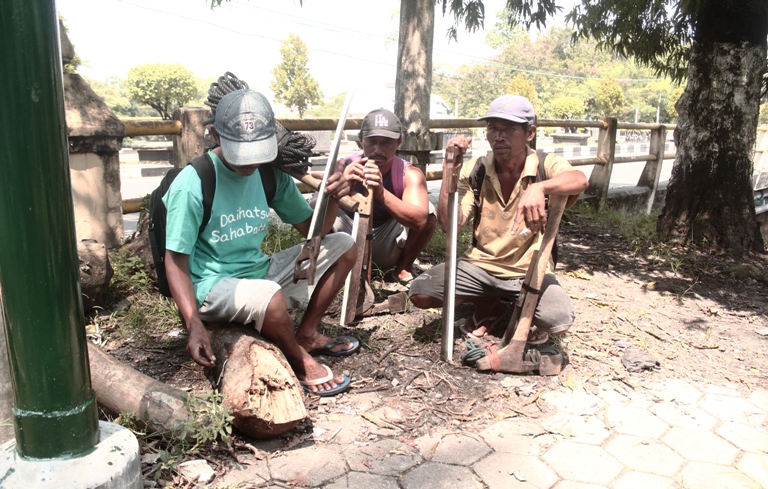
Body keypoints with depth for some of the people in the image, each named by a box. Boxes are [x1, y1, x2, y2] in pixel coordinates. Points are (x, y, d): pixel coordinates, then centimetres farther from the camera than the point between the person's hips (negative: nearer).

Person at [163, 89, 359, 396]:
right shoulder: (191, 184, -19)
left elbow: (311, 230, 5)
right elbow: (176, 261, -16)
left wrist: (332, 200, -17)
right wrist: (194, 325, -29)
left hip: (260, 272, 7)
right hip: (212, 287, -6)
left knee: (344, 247, 0)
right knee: (269, 296, -39)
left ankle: (306, 335, 8)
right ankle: (300, 362, -6)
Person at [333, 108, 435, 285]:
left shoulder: (410, 174, -19)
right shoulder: (345, 166, -20)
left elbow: (420, 220, -37)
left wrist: (381, 192, -52)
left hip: (388, 248, 0)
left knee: (429, 211, -24)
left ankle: (403, 268, 2)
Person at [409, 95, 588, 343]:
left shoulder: (547, 166, -11)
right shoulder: (474, 171, -6)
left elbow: (580, 180, -35)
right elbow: (450, 224, -18)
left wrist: (539, 187, -55)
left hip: (530, 271, -2)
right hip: (480, 265, 3)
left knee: (559, 321, -30)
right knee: (420, 292, -17)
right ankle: (489, 306, 12)